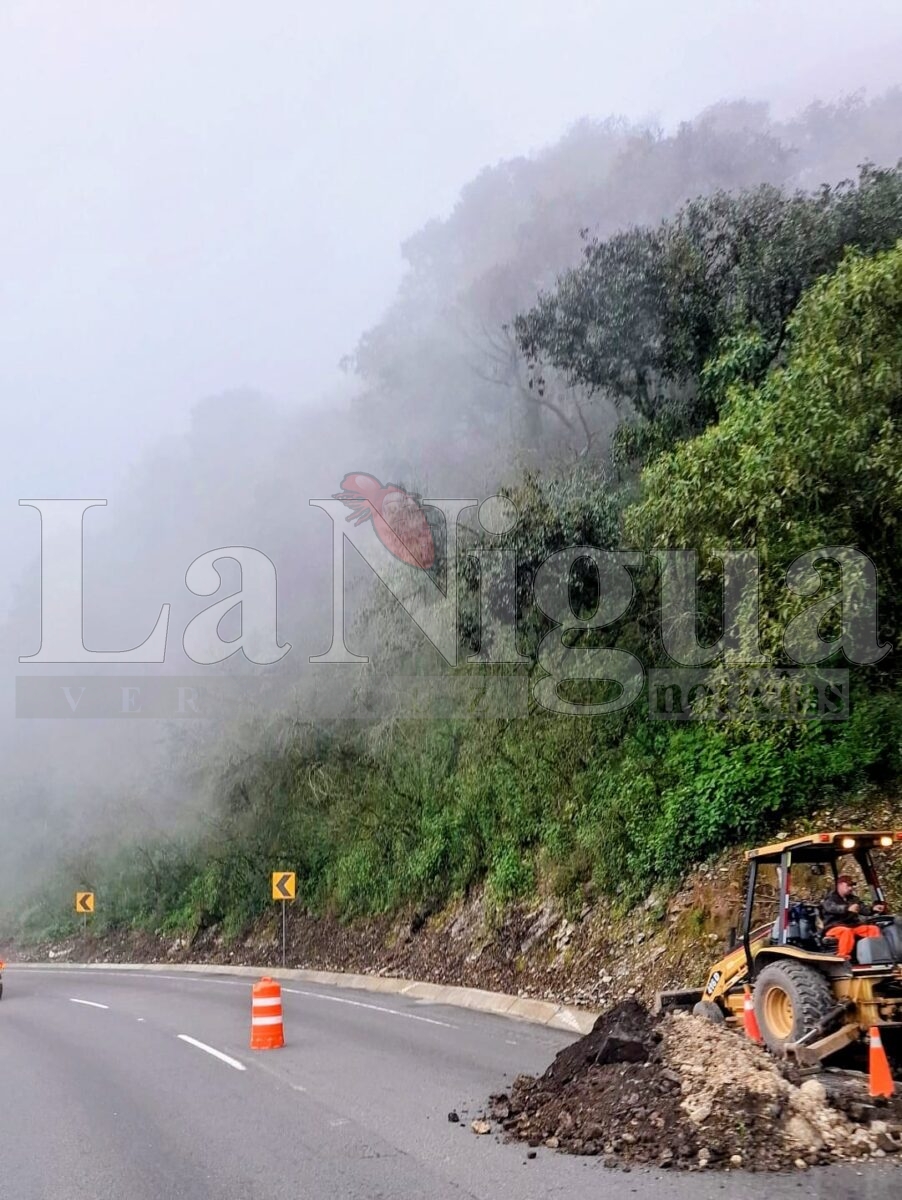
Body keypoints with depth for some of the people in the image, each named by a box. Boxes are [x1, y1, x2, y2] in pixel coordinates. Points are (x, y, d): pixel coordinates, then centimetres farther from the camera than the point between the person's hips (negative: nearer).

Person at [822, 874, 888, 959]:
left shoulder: (853, 899, 19)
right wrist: (848, 908, -44)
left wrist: (873, 909, -18)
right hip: (835, 927, -6)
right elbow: (832, 908, -25)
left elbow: (863, 909, 5)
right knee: (847, 931, -38)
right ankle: (843, 957, -41)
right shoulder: (830, 898, -2)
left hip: (853, 926, 6)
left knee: (873, 929, -11)